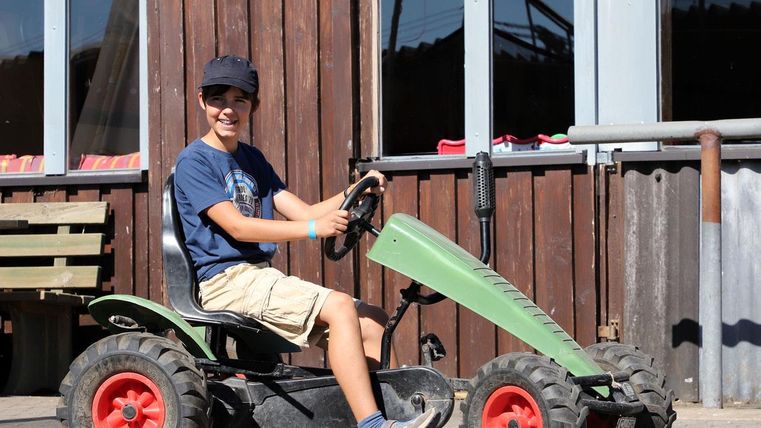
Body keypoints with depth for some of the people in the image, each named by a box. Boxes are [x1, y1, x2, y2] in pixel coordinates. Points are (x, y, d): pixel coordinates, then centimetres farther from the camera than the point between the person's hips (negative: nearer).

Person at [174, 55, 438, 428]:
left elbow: (304, 212, 11)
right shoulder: (193, 162, -5)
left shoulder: (252, 160, 19)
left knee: (371, 322, -2)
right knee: (340, 306, -24)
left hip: (260, 277, 8)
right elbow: (237, 226, -17)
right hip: (226, 280, -8)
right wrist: (314, 229, -25)